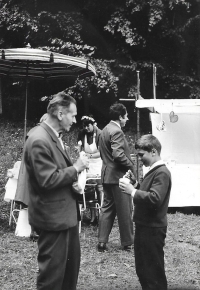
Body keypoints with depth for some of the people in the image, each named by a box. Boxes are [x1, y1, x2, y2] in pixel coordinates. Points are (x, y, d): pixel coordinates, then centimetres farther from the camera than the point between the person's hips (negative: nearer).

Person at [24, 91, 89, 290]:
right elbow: (47, 180, -26)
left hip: (65, 213, 10)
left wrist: (75, 170, 3)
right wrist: (75, 168, -17)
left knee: (72, 263, 22)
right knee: (52, 271, 3)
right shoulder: (39, 141, -23)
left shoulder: (53, 136, 10)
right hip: (53, 216, -10)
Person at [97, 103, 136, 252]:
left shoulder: (105, 130, 12)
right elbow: (118, 155, -27)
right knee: (125, 210, 3)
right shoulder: (117, 131, -18)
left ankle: (102, 242, 12)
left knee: (107, 208, 13)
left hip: (107, 175, 9)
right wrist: (132, 166, -14)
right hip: (118, 175, -9)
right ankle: (128, 242, 15)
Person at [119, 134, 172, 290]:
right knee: (142, 269, 20)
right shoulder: (153, 170, 12)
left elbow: (154, 198, -30)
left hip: (152, 229, -10)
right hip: (145, 226, 10)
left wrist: (133, 191, -23)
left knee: (154, 272, 2)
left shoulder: (162, 172, -19)